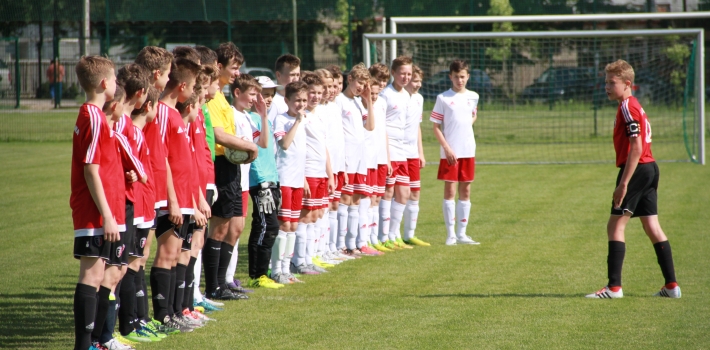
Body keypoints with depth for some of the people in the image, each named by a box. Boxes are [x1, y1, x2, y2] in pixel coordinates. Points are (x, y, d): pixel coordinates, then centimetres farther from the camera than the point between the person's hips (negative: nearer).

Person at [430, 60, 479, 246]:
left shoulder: (473, 97, 7)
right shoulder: (443, 98, -5)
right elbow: (436, 127, -5)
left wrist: (468, 124, 7)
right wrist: (447, 148, -14)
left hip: (468, 151, 4)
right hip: (450, 152, -4)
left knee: (465, 191, 7)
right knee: (450, 190, -2)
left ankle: (462, 233, 14)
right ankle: (450, 234, 4)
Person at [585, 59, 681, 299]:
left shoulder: (627, 108, -13)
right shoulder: (634, 106, 18)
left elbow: (636, 148, -21)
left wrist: (624, 183, -23)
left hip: (637, 170, -10)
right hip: (650, 169, 10)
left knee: (615, 225, -7)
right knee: (652, 227, 11)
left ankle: (614, 287, -10)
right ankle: (671, 285, 11)